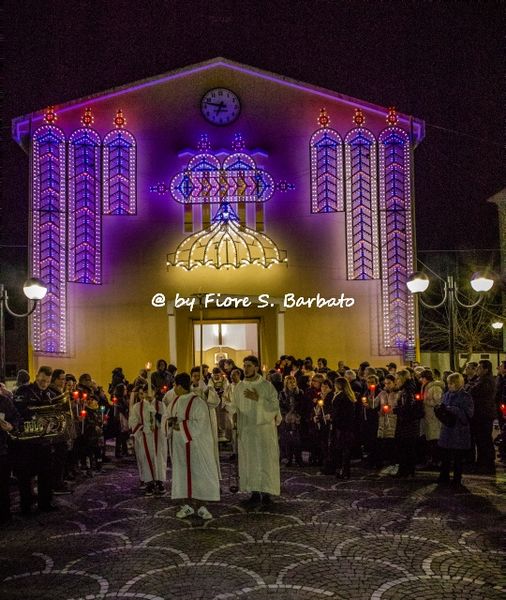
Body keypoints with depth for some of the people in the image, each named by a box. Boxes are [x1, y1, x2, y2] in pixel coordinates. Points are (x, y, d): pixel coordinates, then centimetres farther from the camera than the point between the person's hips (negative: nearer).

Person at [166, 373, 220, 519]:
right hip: (178, 444, 7)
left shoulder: (197, 402, -14)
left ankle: (201, 506, 5)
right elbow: (168, 417, 16)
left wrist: (180, 425, -19)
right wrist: (170, 422, -7)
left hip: (194, 443, -7)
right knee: (182, 473, 8)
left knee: (197, 472, -2)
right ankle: (188, 505, 16)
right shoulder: (175, 401, 9)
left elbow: (199, 424, -19)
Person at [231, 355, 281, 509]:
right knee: (249, 462, 5)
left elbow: (275, 408, -10)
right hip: (245, 431, 4)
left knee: (264, 461, -3)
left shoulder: (267, 386, -5)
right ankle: (255, 494, 13)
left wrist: (258, 399, -20)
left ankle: (266, 495, 4)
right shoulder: (239, 387, 7)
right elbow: (234, 407, 11)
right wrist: (234, 424, -1)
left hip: (264, 430, -4)